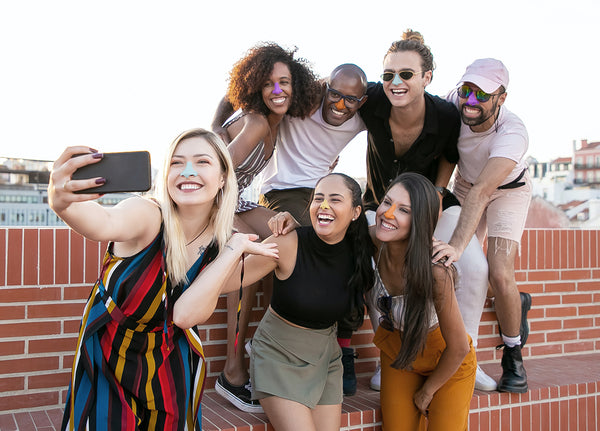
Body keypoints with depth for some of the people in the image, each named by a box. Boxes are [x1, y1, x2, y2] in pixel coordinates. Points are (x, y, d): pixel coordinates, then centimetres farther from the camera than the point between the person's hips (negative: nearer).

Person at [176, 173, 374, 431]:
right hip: (279, 357, -4)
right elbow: (229, 281, -24)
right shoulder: (288, 245, -21)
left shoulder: (358, 251, -9)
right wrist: (237, 247, -41)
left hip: (326, 358, 5)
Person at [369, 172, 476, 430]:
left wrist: (427, 392, -8)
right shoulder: (370, 241, -25)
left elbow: (458, 348, -23)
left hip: (446, 360, -3)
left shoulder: (434, 270, -37)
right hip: (395, 350, 4)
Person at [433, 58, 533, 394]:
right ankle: (517, 303, 28)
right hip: (465, 185, 4)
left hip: (508, 190, -4)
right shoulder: (454, 102, -26)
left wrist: (457, 245, -59)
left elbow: (482, 192, -49)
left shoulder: (513, 132, -38)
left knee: (500, 275, -19)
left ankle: (513, 356, 6)